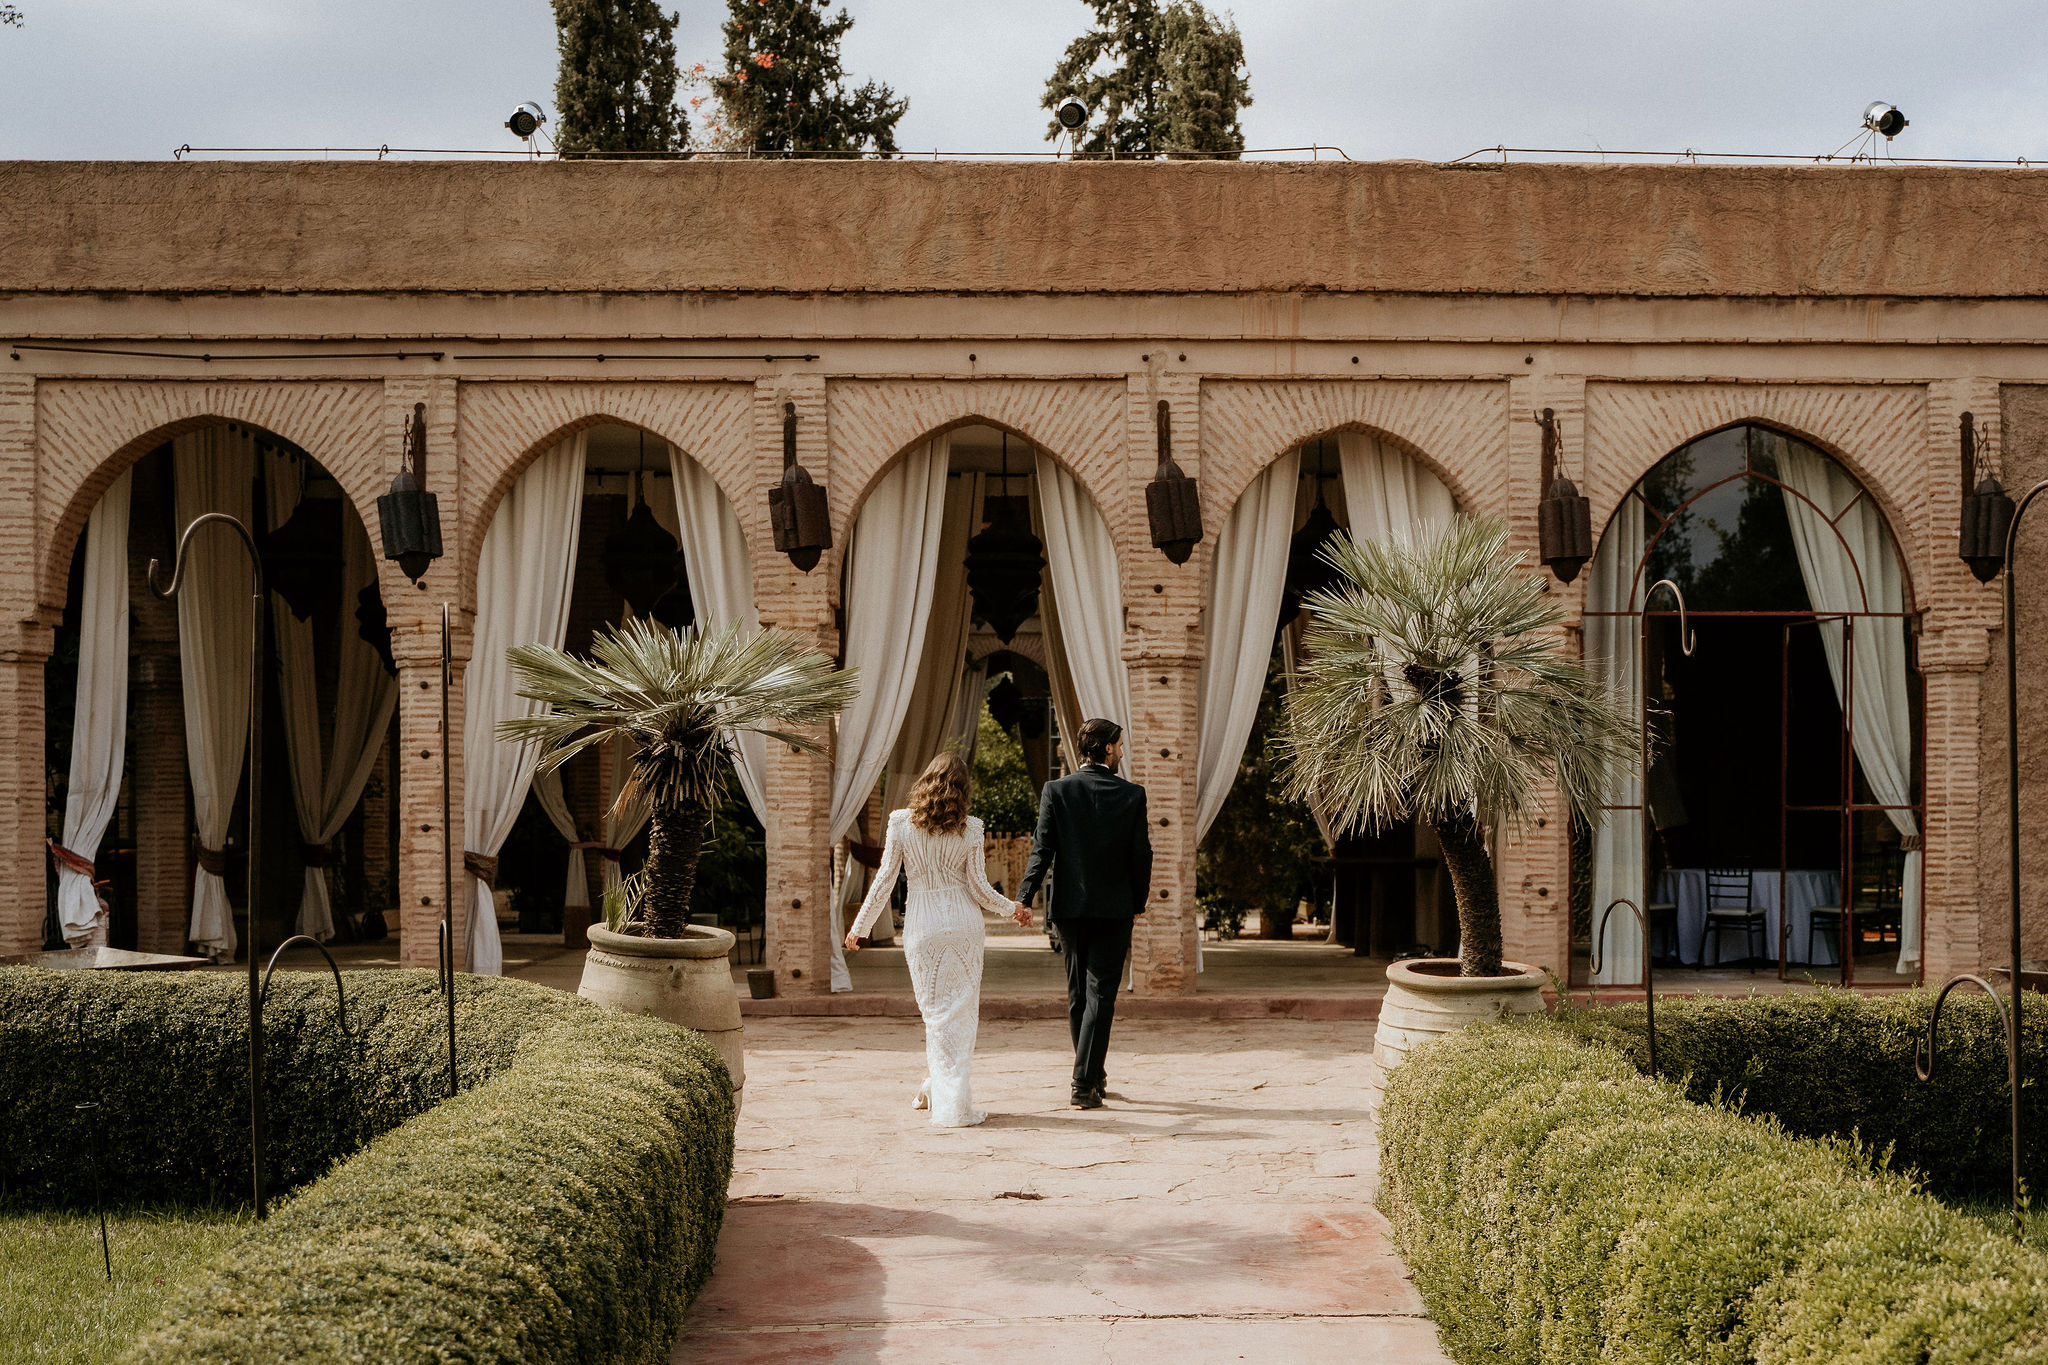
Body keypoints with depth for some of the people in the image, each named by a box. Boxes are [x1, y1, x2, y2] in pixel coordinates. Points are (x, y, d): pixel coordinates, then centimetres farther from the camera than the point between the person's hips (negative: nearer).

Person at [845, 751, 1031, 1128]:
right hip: (964, 921, 0)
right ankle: (951, 1099, 10)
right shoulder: (969, 828, -4)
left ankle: (937, 1090, 10)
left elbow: (884, 879, -2)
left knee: (936, 1011, 9)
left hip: (921, 924, 0)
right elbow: (979, 888, -2)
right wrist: (1013, 909, 16)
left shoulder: (901, 822, -4)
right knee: (962, 1010, 8)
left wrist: (860, 926, 7)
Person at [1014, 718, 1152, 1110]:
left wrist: (1024, 896, -11)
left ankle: (1093, 1074, 28)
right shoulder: (1132, 795, -5)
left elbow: (1043, 849, -9)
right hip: (1114, 909, -2)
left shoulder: (1056, 791, -2)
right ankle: (1084, 1085, -9)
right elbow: (1140, 854, -3)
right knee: (1100, 995, -1)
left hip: (1070, 907, 2)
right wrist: (1139, 902, 9)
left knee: (1078, 993, 16)